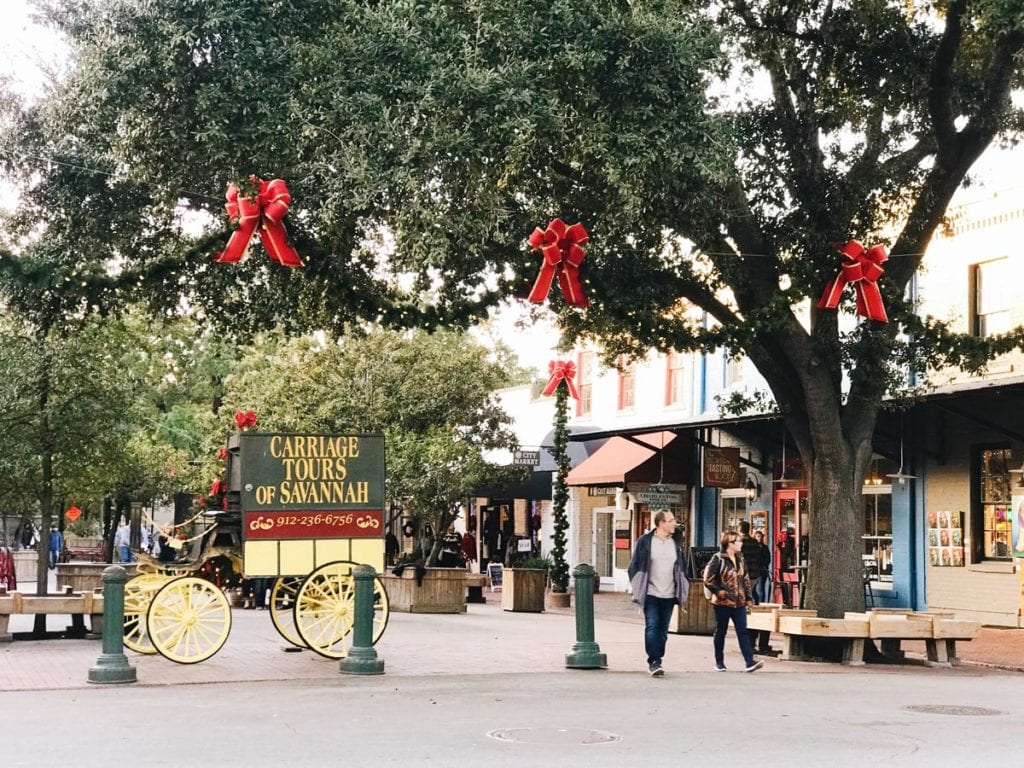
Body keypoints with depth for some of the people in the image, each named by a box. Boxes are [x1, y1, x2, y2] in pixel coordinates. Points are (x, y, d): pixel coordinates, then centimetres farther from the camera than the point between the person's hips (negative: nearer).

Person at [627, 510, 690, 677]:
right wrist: (637, 591, -3)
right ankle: (654, 662, -11)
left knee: (663, 630, 7)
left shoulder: (675, 544, 11)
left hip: (669, 595, 4)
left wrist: (683, 594, 13)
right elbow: (634, 566, 0)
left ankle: (657, 661, 15)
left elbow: (682, 568, 18)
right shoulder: (645, 542, -3)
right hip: (651, 594, -4)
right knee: (652, 628, -12)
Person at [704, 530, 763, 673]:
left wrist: (748, 597, 12)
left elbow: (745, 579, 18)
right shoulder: (718, 559, -8)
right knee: (720, 632, 6)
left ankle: (750, 662, -12)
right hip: (723, 602, -5)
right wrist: (719, 591, -15)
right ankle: (719, 662, 18)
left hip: (739, 603, 5)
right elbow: (708, 579, -11)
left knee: (742, 632, -4)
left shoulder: (739, 559, 11)